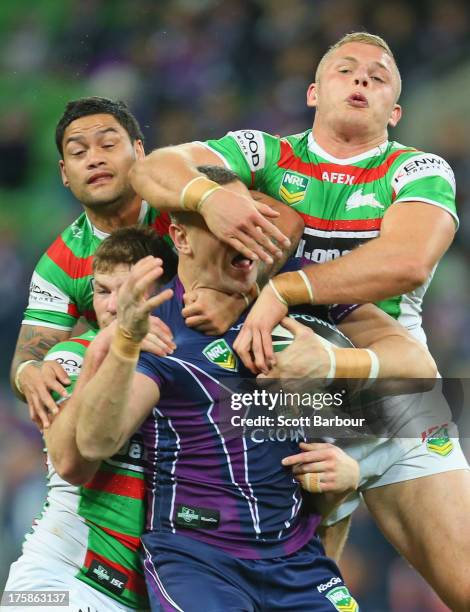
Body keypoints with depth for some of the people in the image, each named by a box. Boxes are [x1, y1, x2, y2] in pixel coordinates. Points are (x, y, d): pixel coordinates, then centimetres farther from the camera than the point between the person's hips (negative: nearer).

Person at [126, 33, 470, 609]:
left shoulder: (419, 170, 2)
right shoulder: (267, 155, 7)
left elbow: (407, 262, -20)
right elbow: (153, 170, -6)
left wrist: (280, 290, -28)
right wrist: (206, 193, -29)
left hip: (393, 411, -1)